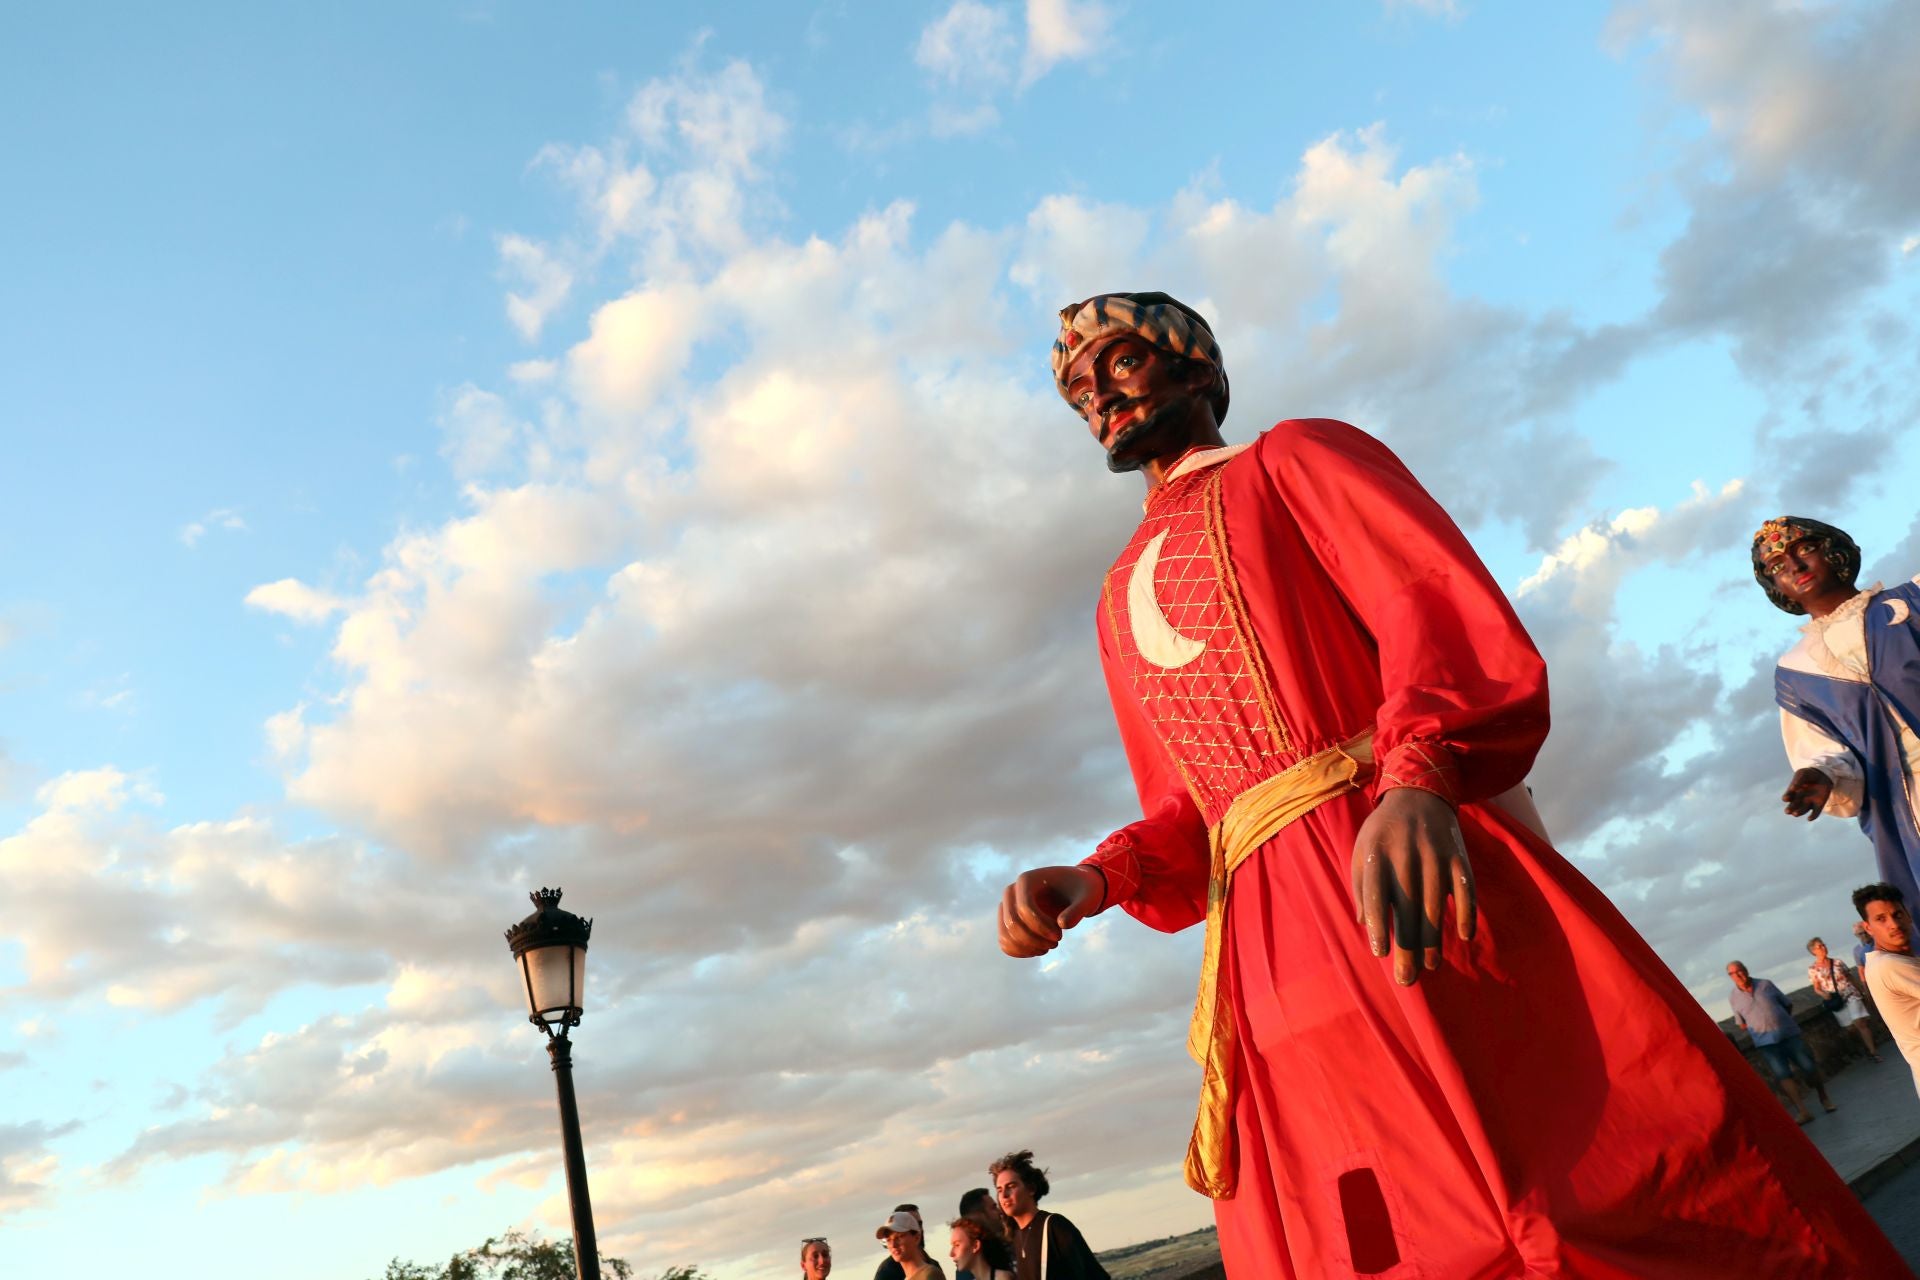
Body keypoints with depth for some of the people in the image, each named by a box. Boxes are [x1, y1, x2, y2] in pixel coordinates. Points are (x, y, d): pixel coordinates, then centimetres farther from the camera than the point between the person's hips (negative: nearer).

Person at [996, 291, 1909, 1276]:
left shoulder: (1294, 457, 10)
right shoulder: (1119, 600, 26)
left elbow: (1446, 607, -7)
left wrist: (1416, 779, -27)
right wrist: (1097, 879, 2)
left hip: (1403, 866, -5)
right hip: (1273, 972, 5)